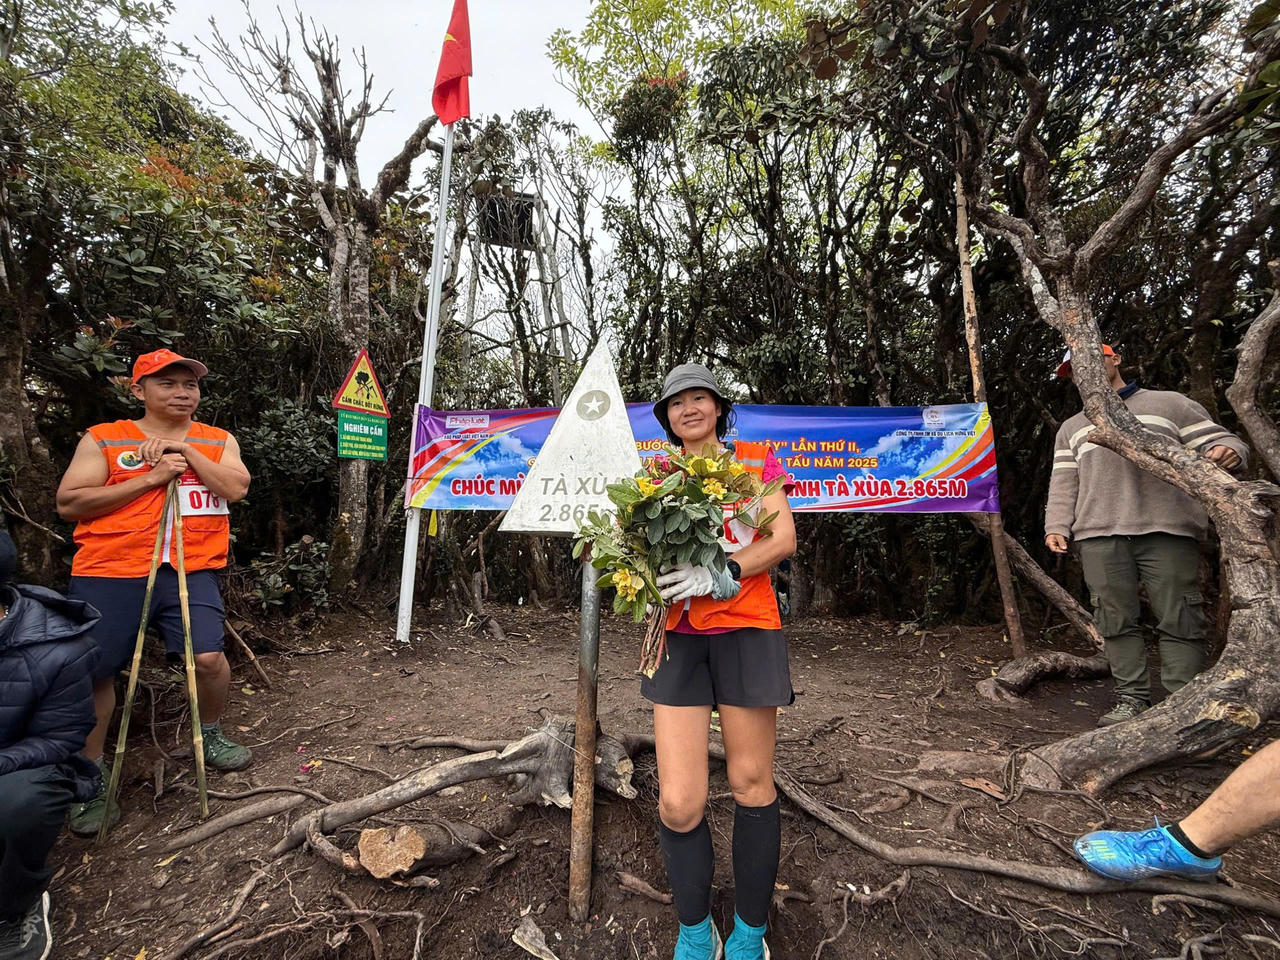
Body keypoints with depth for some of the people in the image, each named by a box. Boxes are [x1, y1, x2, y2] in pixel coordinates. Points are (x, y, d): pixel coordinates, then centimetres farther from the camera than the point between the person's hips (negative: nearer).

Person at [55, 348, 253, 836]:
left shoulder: (218, 440, 11)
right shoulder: (102, 439, 6)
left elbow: (236, 489, -4)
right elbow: (69, 503, -3)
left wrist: (187, 451, -7)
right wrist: (150, 477, -10)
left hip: (190, 571, 0)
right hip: (109, 574, 0)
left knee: (209, 658, -10)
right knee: (94, 671, 5)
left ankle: (210, 734, 21)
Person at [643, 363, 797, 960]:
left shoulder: (754, 459, 7)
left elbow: (784, 538, -3)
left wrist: (721, 574, -18)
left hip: (746, 629, -1)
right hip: (679, 635, 2)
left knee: (751, 783, 10)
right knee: (678, 804, -2)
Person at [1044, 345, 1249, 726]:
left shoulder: (1170, 404, 17)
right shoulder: (1072, 428, 25)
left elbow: (1220, 442, 10)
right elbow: (1063, 483, 17)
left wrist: (1228, 451, -15)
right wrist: (1057, 526, 3)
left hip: (1166, 529, -2)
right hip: (1098, 536, 3)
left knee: (1178, 620, -3)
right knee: (1116, 620, 1)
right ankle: (1132, 699, 8)